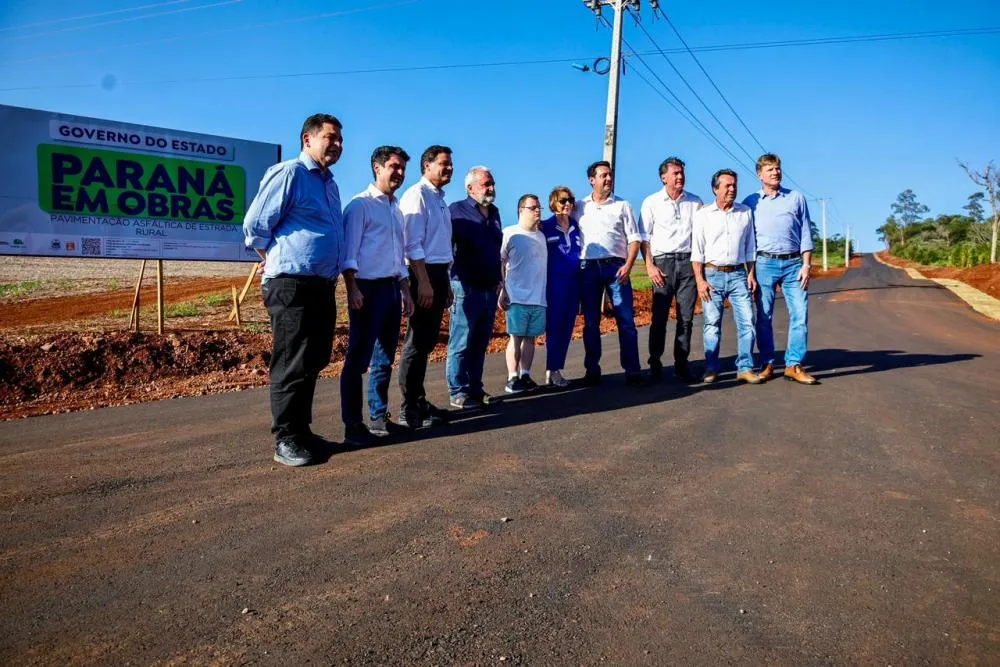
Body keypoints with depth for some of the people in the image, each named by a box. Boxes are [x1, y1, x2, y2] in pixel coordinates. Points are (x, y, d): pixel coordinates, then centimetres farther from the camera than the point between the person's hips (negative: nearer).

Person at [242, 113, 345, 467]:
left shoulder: (329, 183, 19)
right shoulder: (289, 173, -8)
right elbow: (254, 226, -9)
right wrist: (280, 265, 1)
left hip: (322, 286, 9)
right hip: (292, 285, -9)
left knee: (313, 362, 13)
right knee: (291, 365, -4)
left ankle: (301, 431, 25)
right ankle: (285, 440, 6)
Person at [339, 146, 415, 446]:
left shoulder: (397, 209, 19)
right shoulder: (361, 204, -5)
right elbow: (349, 251, -12)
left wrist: (405, 291, 19)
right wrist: (352, 289, -21)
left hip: (392, 288, 9)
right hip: (368, 288, -8)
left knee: (385, 357, 13)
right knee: (358, 358, -5)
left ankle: (379, 418, 23)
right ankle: (353, 425, 1)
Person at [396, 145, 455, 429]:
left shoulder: (440, 199, 18)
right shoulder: (417, 195, -10)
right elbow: (412, 244, -18)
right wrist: (424, 282, -23)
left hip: (438, 274, 9)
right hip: (423, 275, -9)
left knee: (427, 342, 14)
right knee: (417, 342, -6)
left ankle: (419, 402, 25)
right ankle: (409, 410, 1)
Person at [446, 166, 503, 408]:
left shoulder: (494, 213, 14)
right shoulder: (457, 211, -6)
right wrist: (447, 283, -15)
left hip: (489, 289, 7)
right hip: (466, 288, -7)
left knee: (480, 344, 12)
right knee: (461, 344, -2)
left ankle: (475, 388, 21)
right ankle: (458, 393, 6)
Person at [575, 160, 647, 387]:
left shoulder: (622, 206, 8)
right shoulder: (579, 207, 11)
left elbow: (635, 238, 4)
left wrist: (628, 265, -10)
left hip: (616, 266, -1)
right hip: (588, 268, 1)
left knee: (626, 320, -5)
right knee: (590, 322, 5)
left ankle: (632, 371, -1)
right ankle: (592, 371, 14)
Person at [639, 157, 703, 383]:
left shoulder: (695, 202, 12)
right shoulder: (651, 202, 6)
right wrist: (649, 266, -7)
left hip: (689, 262, 2)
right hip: (663, 262, -2)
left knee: (686, 317, 1)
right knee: (659, 317, -5)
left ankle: (681, 364, 9)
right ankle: (655, 364, 4)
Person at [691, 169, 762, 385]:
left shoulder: (745, 213, 10)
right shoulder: (703, 214, 2)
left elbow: (750, 247, 15)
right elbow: (697, 251, -1)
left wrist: (751, 274, 6)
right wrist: (700, 281, -8)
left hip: (738, 274, 2)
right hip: (712, 274, -2)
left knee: (747, 321, -4)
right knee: (712, 324, 1)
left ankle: (745, 368, 4)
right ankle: (711, 368, 10)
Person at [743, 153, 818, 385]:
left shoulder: (796, 197, 11)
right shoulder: (751, 202, 9)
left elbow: (806, 233, 8)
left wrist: (806, 264, -1)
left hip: (793, 263, 1)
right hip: (764, 263, 0)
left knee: (800, 315, -5)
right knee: (764, 317, 1)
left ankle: (794, 365, 2)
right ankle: (767, 364, 11)